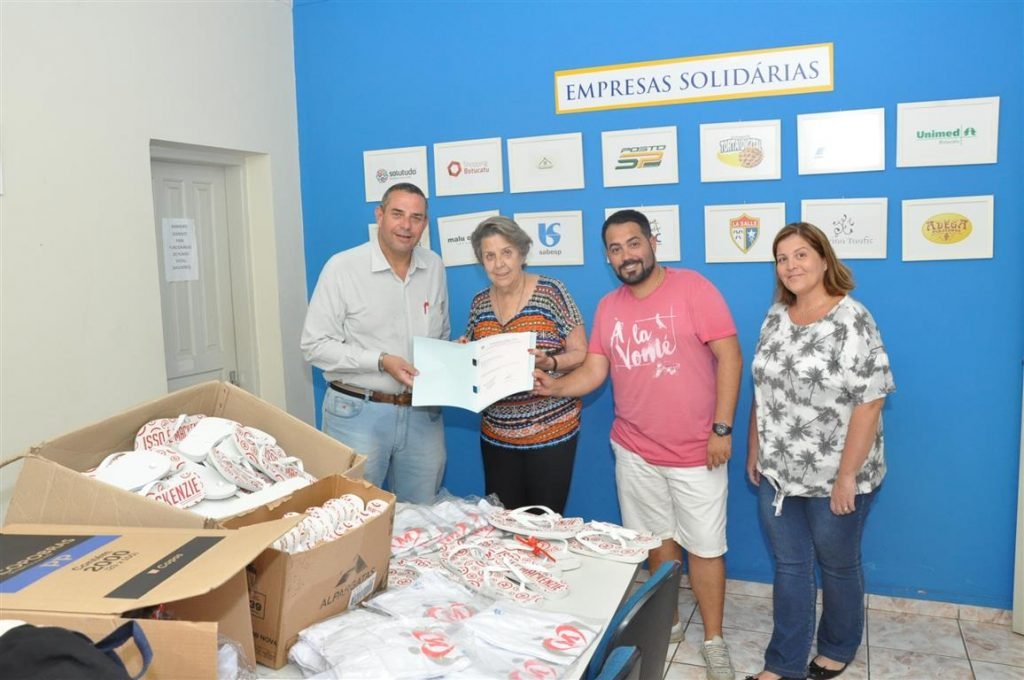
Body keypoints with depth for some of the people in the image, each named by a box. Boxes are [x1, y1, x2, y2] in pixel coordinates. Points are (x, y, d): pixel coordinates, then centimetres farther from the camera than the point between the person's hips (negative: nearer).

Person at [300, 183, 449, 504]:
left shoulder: (434, 267, 7)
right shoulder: (342, 267, -8)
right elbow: (315, 345, -9)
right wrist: (381, 361, -19)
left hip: (423, 414, 4)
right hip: (357, 413, -4)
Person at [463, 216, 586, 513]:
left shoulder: (551, 291, -7)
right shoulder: (479, 303, 7)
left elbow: (581, 354, -6)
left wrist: (549, 363, -23)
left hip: (551, 430, -4)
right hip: (496, 434, 4)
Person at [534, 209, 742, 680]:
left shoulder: (692, 288, -11)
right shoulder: (608, 307, 4)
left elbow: (729, 357, -13)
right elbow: (593, 372, 1)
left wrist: (721, 428, -16)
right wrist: (553, 386, -19)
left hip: (695, 451, -4)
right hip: (635, 450, 5)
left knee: (704, 546, 7)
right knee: (658, 539, 18)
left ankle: (713, 640, 25)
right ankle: (666, 621, 38)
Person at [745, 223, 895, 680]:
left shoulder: (852, 320, -16)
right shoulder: (776, 316, 4)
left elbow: (869, 404, -18)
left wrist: (847, 477, -18)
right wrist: (754, 450, 11)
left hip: (833, 479, -5)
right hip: (776, 474, 5)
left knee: (838, 566, 15)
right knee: (789, 565, 14)